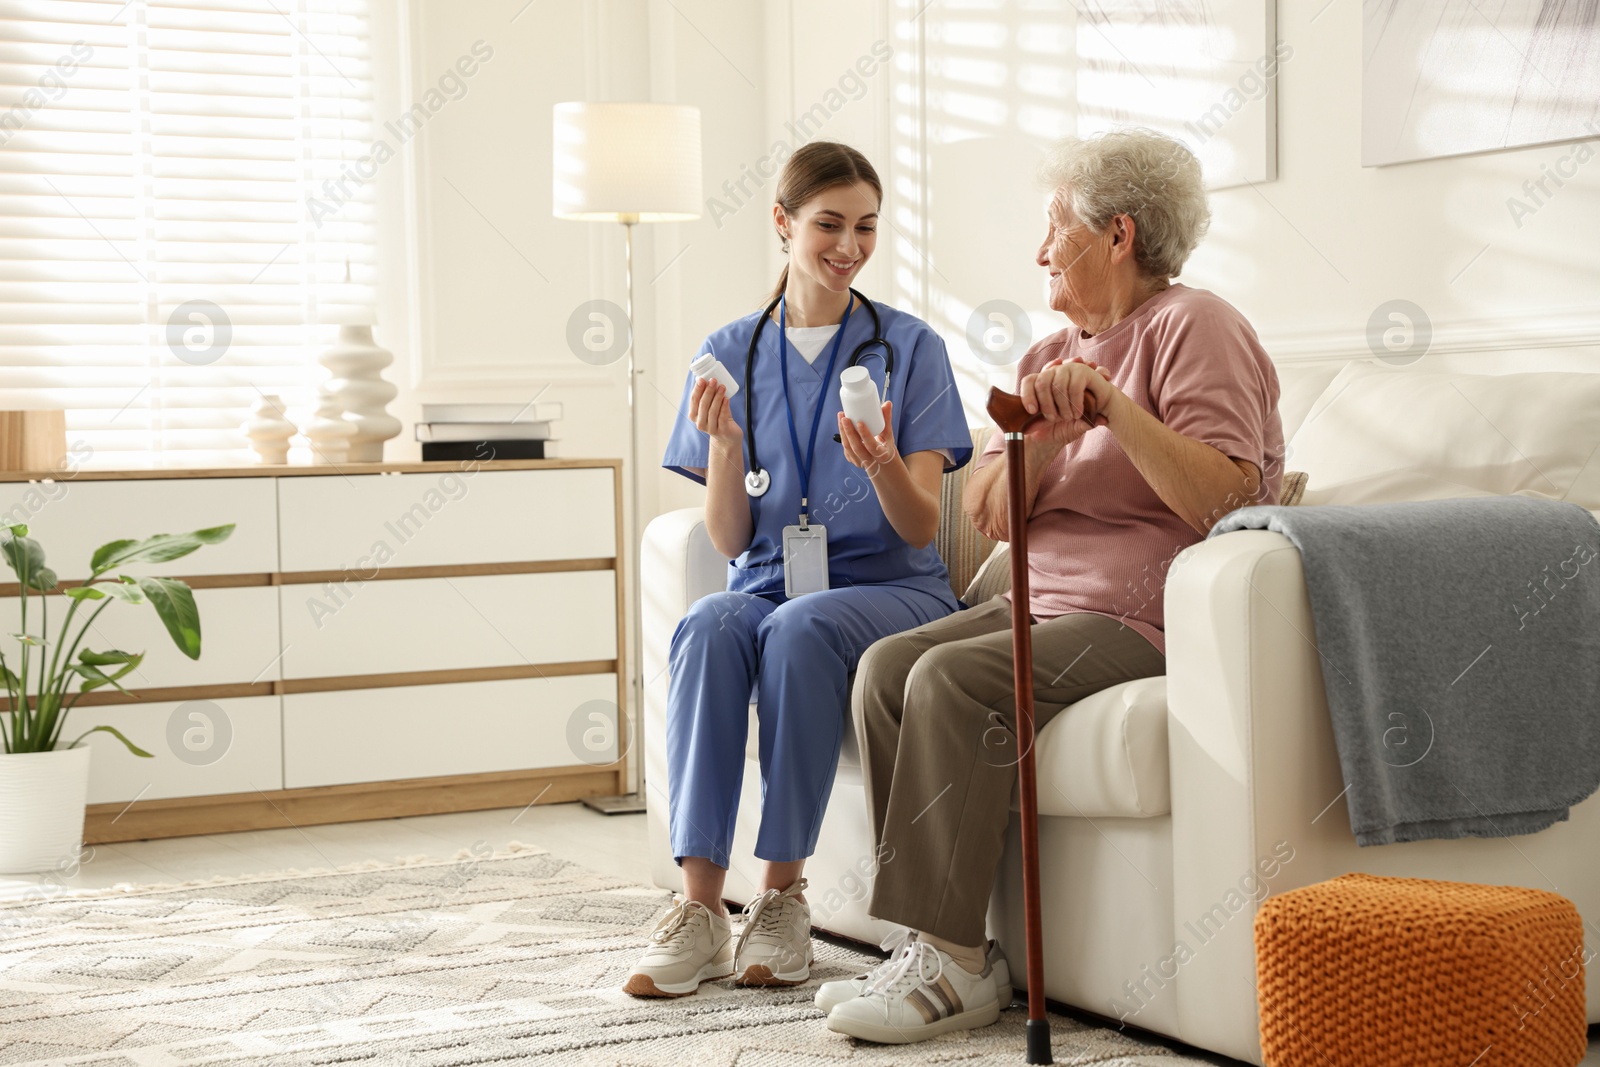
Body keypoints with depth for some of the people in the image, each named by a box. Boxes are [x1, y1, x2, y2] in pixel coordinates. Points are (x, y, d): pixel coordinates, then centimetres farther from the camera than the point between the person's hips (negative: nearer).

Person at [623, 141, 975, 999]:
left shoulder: (909, 347, 4)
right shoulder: (732, 352, 9)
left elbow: (921, 528, -2)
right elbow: (728, 541, 5)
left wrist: (882, 466, -23)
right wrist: (723, 443, -13)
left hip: (887, 586, -2)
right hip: (769, 580, 2)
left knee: (800, 626, -35)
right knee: (706, 625, -32)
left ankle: (781, 895, -26)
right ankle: (700, 909, -33)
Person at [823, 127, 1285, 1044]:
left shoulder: (1194, 327, -4)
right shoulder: (1054, 355, 22)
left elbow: (1222, 499, -18)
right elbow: (989, 513, 12)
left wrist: (1112, 406, -25)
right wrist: (1038, 433, -8)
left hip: (1146, 619, -8)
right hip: (1044, 605, 8)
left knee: (954, 680, -27)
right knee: (885, 667, -13)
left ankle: (952, 963, -24)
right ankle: (933, 942, -17)